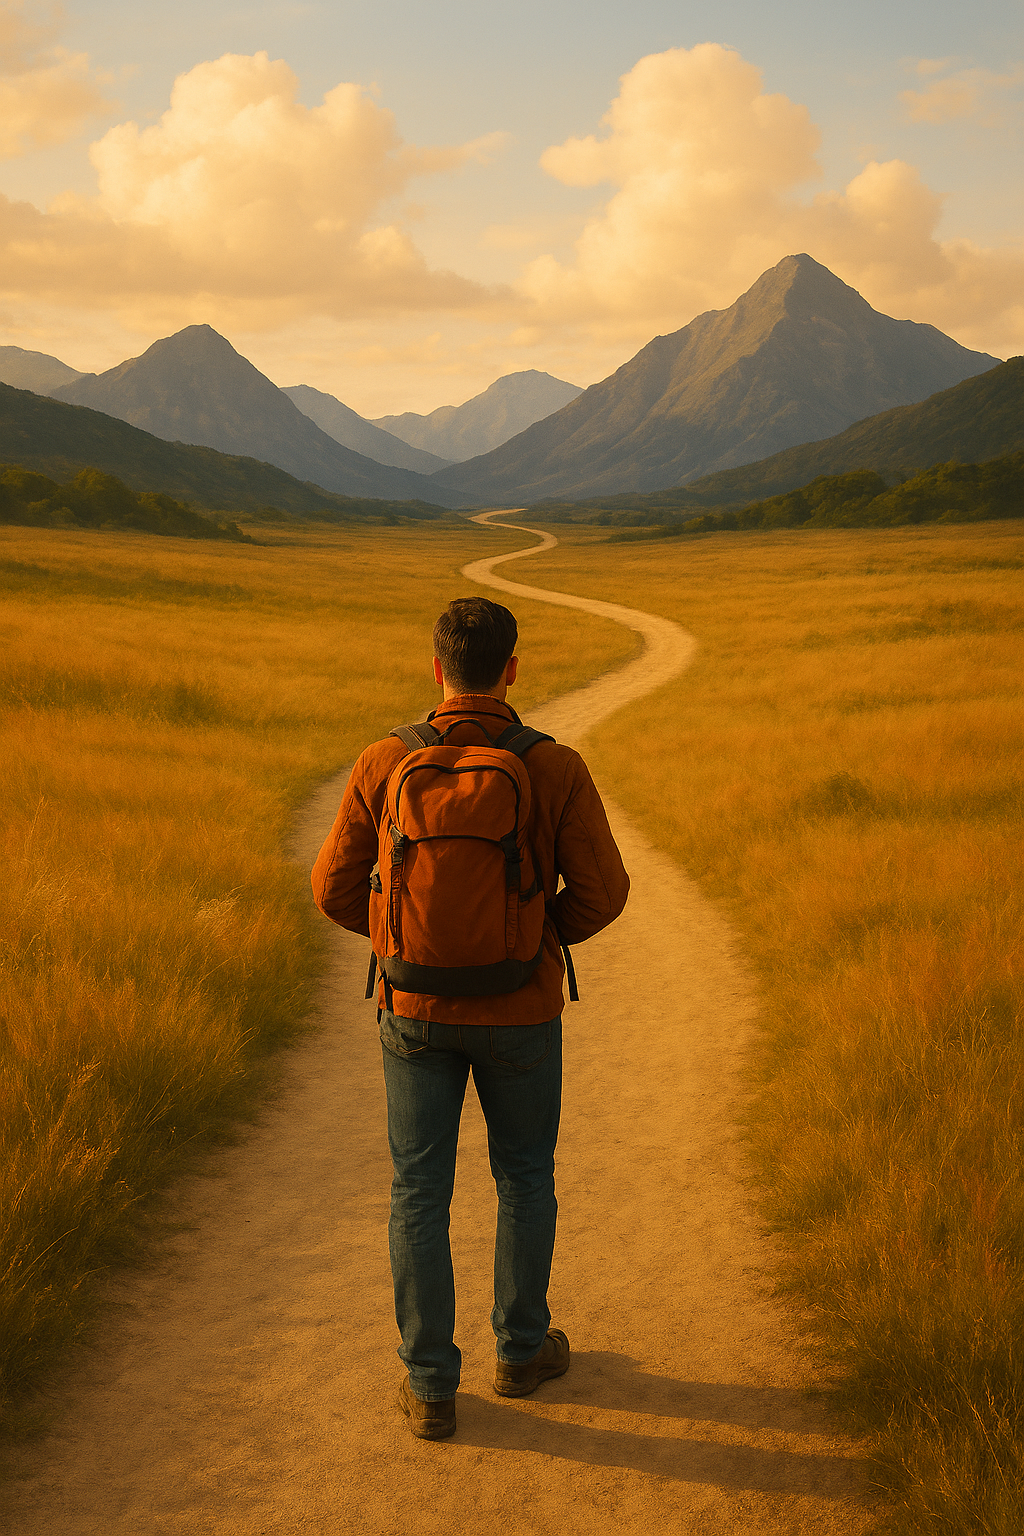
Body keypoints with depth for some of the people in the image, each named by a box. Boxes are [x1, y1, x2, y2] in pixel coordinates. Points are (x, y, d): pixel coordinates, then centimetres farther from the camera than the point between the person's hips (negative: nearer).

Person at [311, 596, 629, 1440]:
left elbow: (336, 889, -5)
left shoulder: (384, 765, -11)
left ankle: (431, 1387, 16)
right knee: (525, 1177, 21)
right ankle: (521, 1347, 35)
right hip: (520, 1011, -1)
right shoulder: (556, 769, -14)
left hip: (417, 1007, 1)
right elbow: (602, 891, -11)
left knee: (420, 1193, 11)